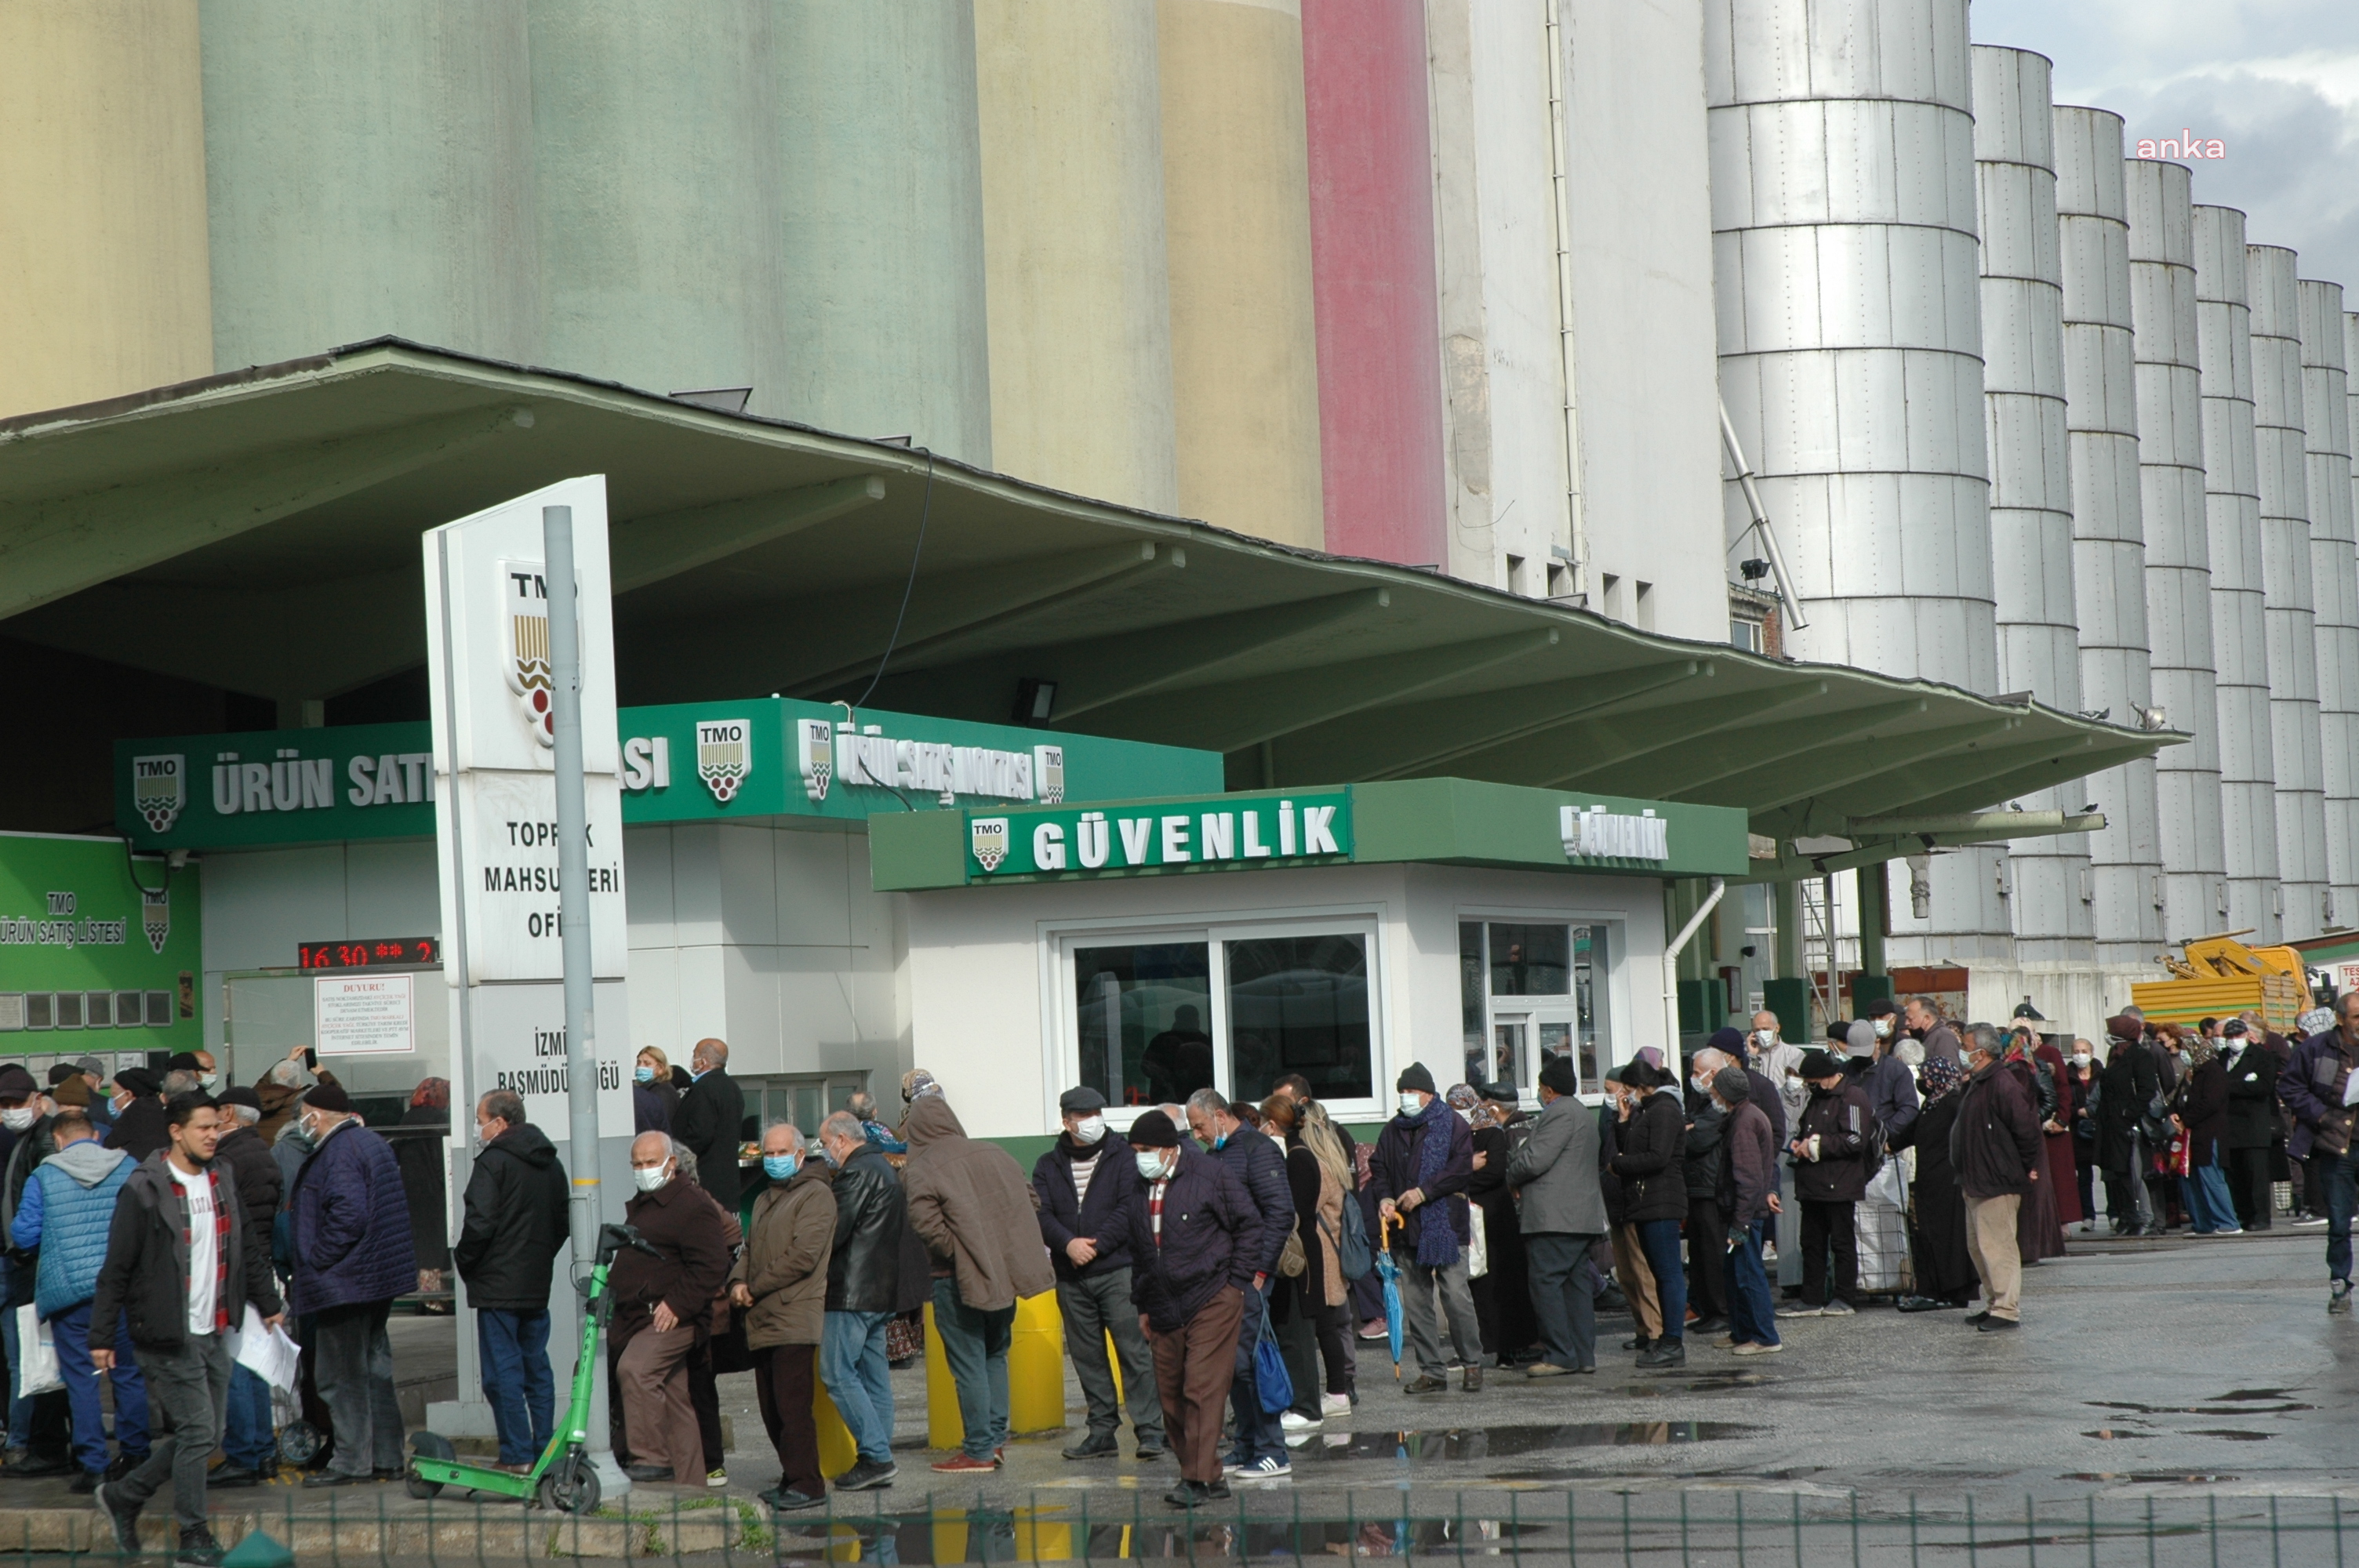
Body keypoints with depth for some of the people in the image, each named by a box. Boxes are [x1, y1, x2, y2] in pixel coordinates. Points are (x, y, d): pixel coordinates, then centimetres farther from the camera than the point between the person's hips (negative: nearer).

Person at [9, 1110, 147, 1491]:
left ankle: (91, 1464, 0)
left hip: (68, 1290, -2)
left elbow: (24, 1234, -2)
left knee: (81, 1378, 3)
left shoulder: (44, 1176, -2)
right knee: (130, 1374, 12)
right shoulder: (129, 1168, 2)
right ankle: (136, 1457, 19)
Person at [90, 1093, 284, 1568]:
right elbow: (116, 1269, -10)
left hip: (214, 1333, 7)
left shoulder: (223, 1181, 10)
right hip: (168, 1337, -7)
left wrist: (269, 1303, 21)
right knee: (198, 1431, -8)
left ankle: (122, 1497, 26)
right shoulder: (144, 1190, -11)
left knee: (204, 1434, 10)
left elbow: (247, 1249, 21)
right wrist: (102, 1337, -10)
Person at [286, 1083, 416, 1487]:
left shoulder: (339, 1152, -17)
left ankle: (352, 1461, -2)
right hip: (382, 1279, 10)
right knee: (375, 1370, 15)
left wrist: (316, 1260, -18)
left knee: (343, 1376, -4)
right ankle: (385, 1456, 19)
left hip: (343, 1282, -10)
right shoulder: (374, 1144, 14)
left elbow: (349, 1215, -27)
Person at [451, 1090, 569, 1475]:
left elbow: (480, 1223, -19)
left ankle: (517, 1456, -6)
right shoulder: (551, 1163, 12)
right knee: (536, 1366, 14)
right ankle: (545, 1450, 15)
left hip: (498, 1284, -8)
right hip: (537, 1284, 8)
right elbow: (564, 1222, 19)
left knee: (502, 1371, -4)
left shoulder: (494, 1162, -13)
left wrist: (464, 1260, -4)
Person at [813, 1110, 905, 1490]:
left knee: (837, 1373, -9)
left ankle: (876, 1457, -14)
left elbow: (835, 1233, -18)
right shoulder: (886, 1170, 19)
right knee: (873, 1374, 10)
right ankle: (878, 1459, 9)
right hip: (882, 1291, 10)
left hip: (854, 1291, -10)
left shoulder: (857, 1173, -13)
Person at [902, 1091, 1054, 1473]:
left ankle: (979, 1450, 4)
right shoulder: (993, 1155, 6)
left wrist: (956, 1254, -8)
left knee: (968, 1365, 1)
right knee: (995, 1355, 19)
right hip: (1003, 1275, 5)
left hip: (958, 1280, -5)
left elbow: (928, 1226, -22)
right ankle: (996, 1435, 19)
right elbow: (1027, 1201, 10)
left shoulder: (919, 1172, -10)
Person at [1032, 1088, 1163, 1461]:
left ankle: (1149, 1430, -8)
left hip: (1117, 1269, -4)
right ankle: (1102, 1431, 16)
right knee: (1086, 1356, 9)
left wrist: (1095, 1245, -15)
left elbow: (1129, 1209, -8)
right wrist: (1068, 1243, -16)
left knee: (1133, 1350, -8)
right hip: (1070, 1278, 4)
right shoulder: (1048, 1165, 11)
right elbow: (1041, 1214, 1)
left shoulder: (1123, 1156, 1)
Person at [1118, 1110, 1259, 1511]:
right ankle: (1207, 1478, 12)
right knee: (1170, 1397, 4)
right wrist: (1142, 1306, 18)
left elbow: (1249, 1225, -2)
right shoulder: (1137, 1189, 11)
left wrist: (1235, 1282, -5)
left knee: (1202, 1391, -12)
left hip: (1212, 1301, -6)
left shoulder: (1211, 1174, -7)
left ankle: (1198, 1478, -12)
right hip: (1164, 1309, 6)